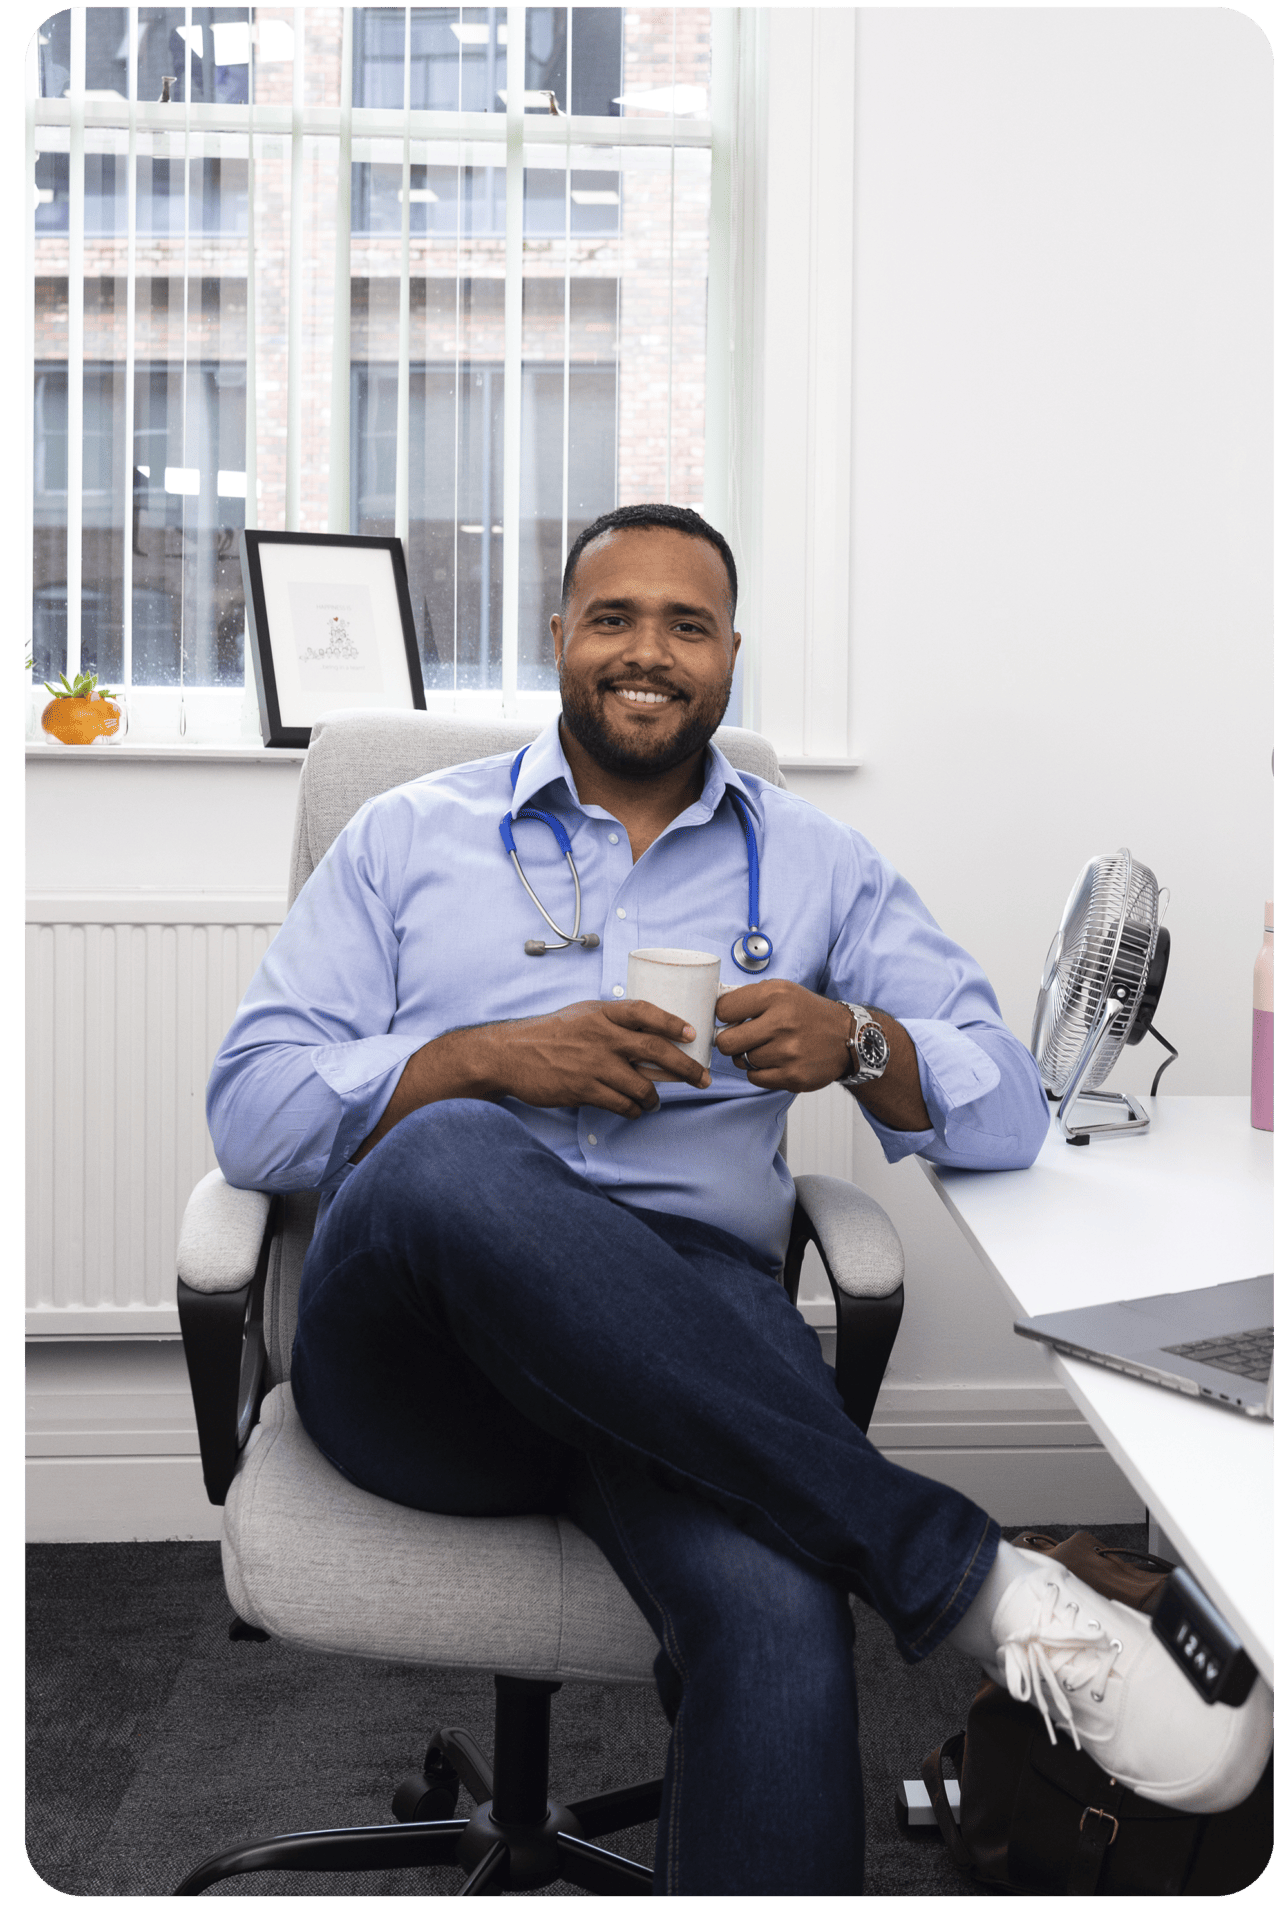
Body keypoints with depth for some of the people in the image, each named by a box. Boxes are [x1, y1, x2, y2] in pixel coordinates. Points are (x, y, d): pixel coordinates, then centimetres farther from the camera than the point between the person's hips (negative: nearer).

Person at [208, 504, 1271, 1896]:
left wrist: (856, 1041, -8)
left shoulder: (815, 868, 20)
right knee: (452, 1159, -38)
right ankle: (964, 1575, -32)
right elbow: (247, 1111, 7)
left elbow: (1009, 1111, 14)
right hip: (411, 1342, 1)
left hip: (685, 1334, 0)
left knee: (780, 1611, -36)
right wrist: (492, 1059, -9)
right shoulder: (410, 837, 17)